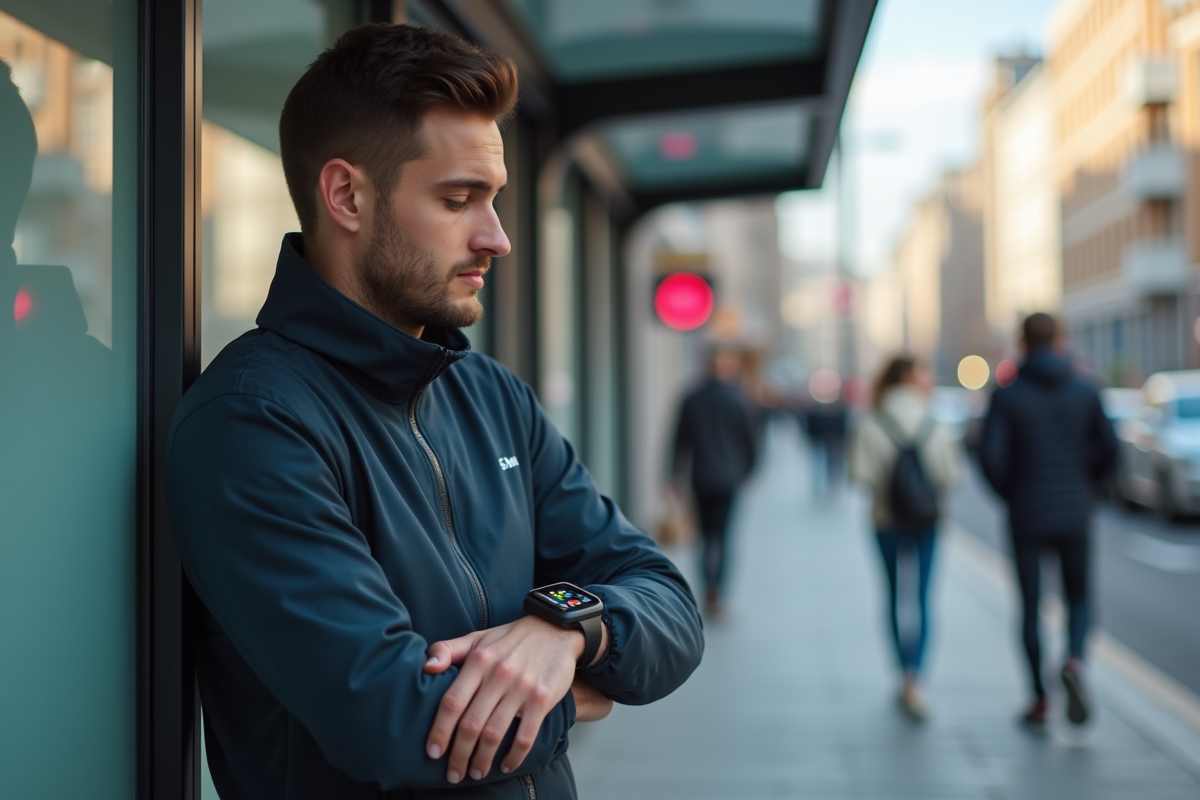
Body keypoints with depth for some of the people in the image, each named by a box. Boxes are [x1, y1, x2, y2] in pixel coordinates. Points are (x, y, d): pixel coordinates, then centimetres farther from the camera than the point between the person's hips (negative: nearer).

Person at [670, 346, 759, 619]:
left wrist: (678, 477, 9)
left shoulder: (691, 400, 3)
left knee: (708, 535, 13)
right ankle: (715, 596, -6)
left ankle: (710, 592, 13)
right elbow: (751, 441, 1)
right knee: (725, 535, -1)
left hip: (701, 478, 3)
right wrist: (748, 472, 15)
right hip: (730, 478, -3)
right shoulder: (737, 400, -6)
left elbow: (680, 441, 5)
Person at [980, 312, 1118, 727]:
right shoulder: (1085, 391, 0)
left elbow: (990, 455, -15)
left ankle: (1040, 699, 13)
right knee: (1079, 600, 16)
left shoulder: (1007, 395, -7)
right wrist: (1085, 486, 13)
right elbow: (1109, 447, -2)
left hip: (1026, 517, -1)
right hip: (1075, 515, 1)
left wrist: (1008, 494, 3)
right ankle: (1074, 662, -13)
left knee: (1030, 607, 10)